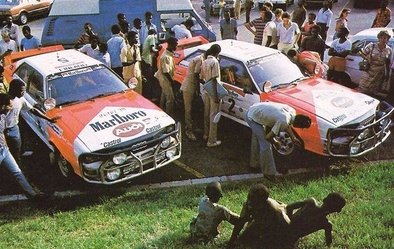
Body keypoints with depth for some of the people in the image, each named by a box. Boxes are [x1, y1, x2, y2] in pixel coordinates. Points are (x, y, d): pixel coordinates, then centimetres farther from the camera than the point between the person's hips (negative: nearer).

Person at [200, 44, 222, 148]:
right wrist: (216, 95, -20)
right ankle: (212, 141, 1)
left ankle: (206, 134, 35)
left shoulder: (204, 62, 7)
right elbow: (214, 79, -21)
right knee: (213, 116, -2)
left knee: (207, 114, 21)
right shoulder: (215, 62, -18)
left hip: (206, 91, 8)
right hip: (213, 92, -8)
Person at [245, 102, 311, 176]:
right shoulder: (283, 121, -32)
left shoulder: (292, 111, -8)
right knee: (265, 145, -7)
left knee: (257, 139, 26)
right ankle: (270, 173, 9)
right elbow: (268, 137, -22)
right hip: (252, 118, -10)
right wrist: (276, 143, -4)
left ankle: (254, 165, 46)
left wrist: (293, 138, 6)